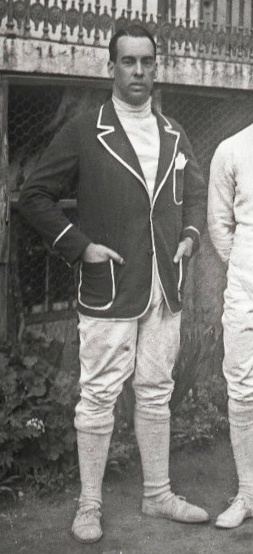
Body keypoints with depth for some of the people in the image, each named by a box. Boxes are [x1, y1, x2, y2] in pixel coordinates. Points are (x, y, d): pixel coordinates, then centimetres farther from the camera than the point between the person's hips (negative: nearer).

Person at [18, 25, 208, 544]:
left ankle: (158, 494, 27)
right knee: (99, 397, 2)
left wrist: (191, 234, 8)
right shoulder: (83, 132, -5)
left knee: (156, 394, 13)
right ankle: (89, 505, 15)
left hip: (165, 292, 5)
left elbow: (196, 190, 25)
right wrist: (79, 245, -10)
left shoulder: (173, 134, 10)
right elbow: (34, 196, -3)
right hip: (109, 292, -5)